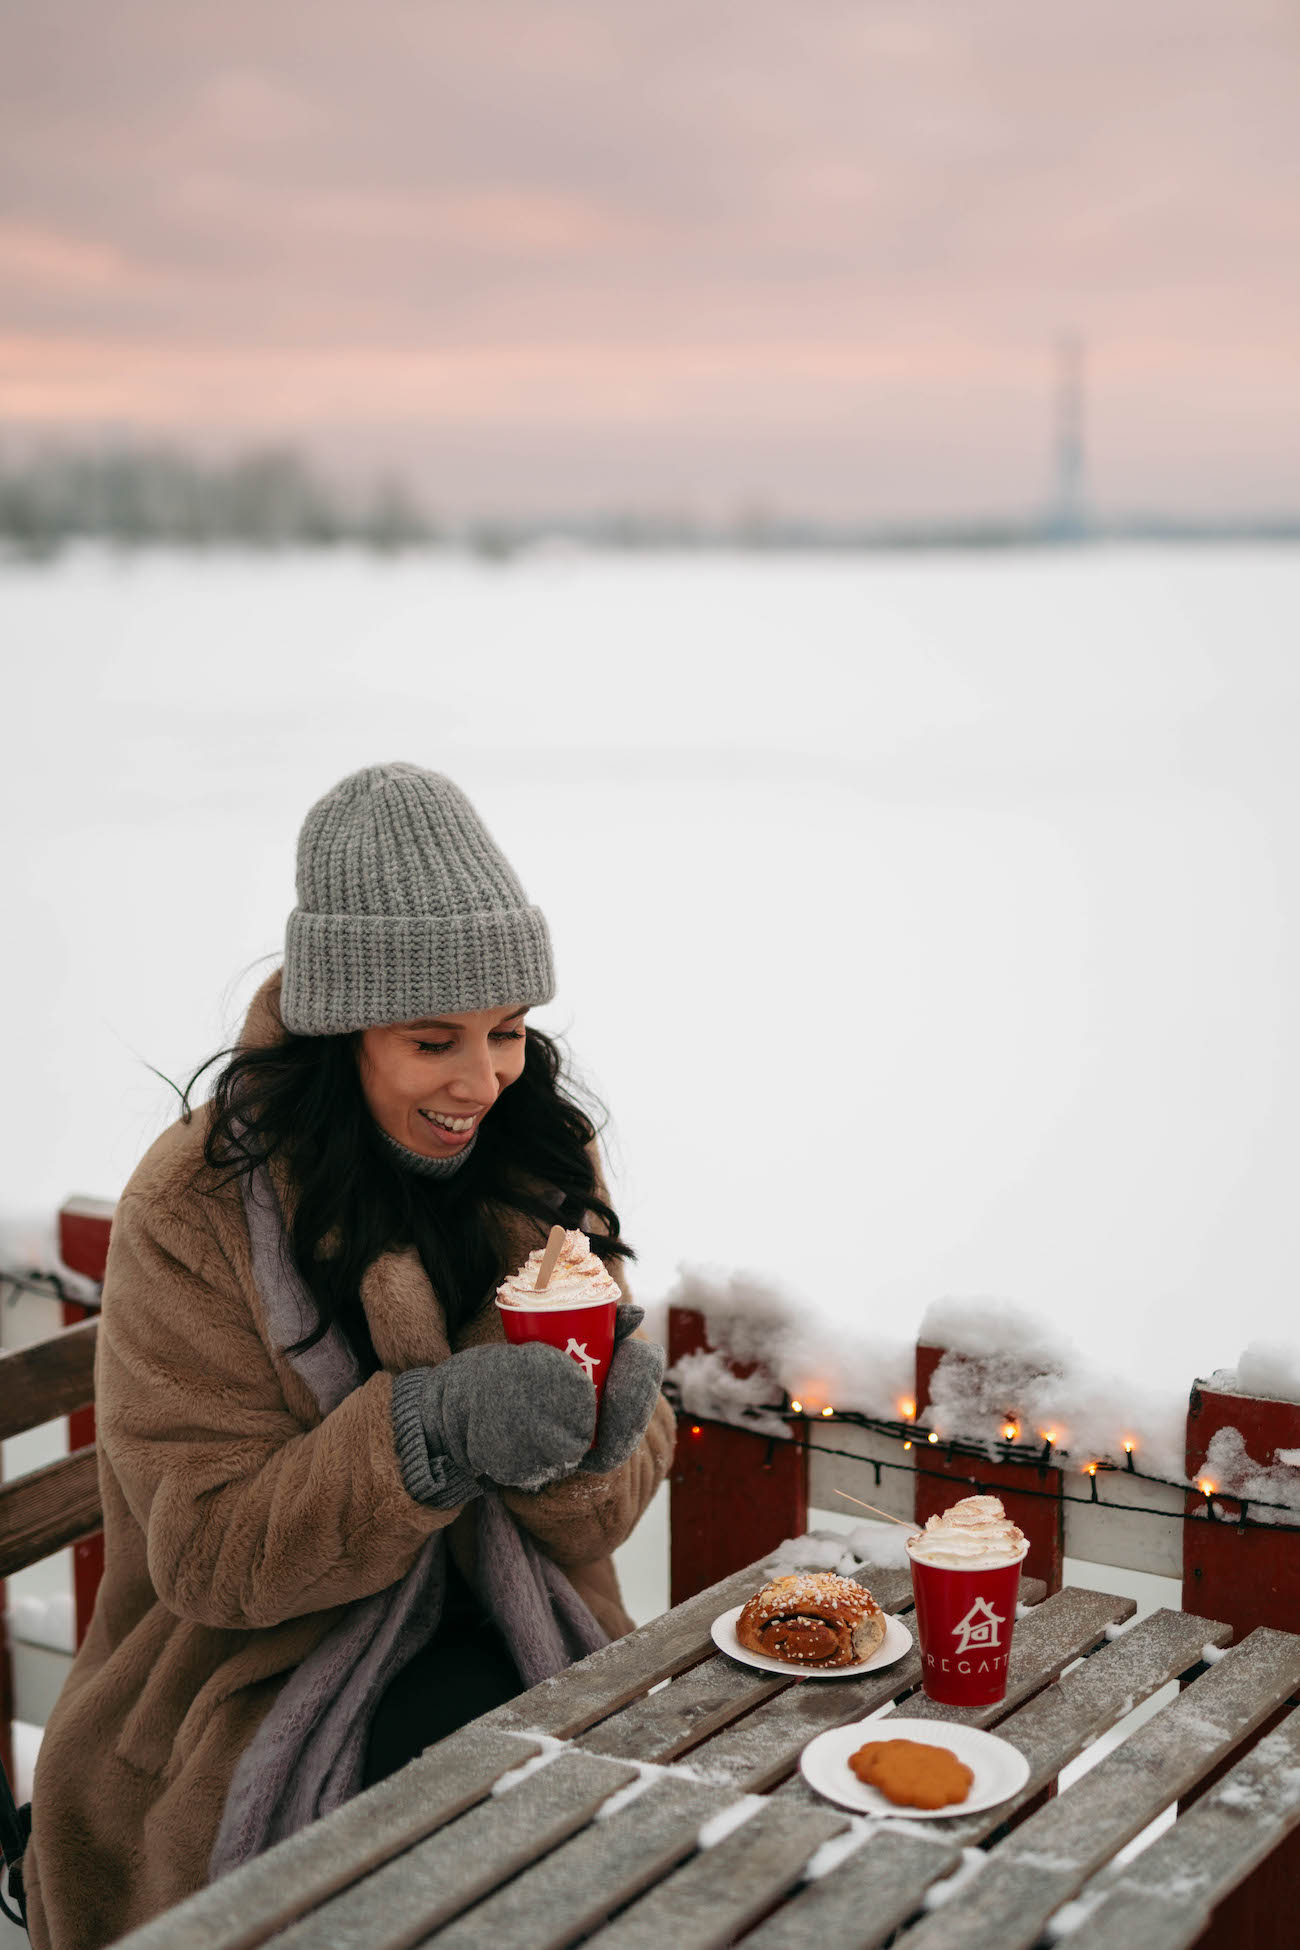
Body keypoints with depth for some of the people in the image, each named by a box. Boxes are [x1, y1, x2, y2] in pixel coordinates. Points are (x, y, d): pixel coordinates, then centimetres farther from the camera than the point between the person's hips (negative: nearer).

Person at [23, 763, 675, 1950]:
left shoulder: (542, 1164, 2)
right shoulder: (198, 1207, -12)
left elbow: (594, 1523, 2)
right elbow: (210, 1550, -14)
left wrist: (597, 1439, -23)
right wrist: (432, 1429, -29)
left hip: (511, 1657, 4)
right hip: (266, 1685, -4)